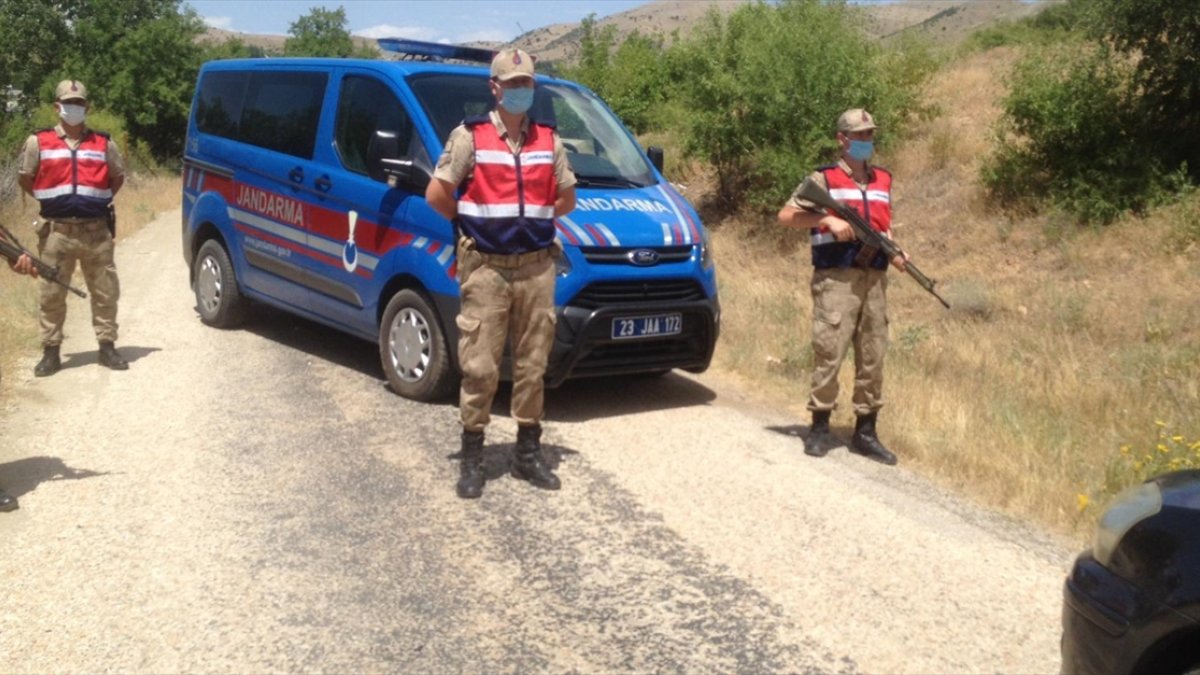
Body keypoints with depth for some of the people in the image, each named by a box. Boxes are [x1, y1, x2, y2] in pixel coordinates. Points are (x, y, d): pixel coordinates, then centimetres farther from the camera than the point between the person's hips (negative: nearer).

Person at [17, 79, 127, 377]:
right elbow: (25, 178, 12)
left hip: (96, 231, 1)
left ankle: (107, 347, 15)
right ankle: (50, 352, 11)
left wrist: (98, 200, 10)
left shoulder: (103, 143, 8)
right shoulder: (39, 142, 4)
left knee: (105, 291, 4)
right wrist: (51, 201, 8)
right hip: (57, 231, -1)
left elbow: (118, 177, 19)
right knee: (52, 294, 3)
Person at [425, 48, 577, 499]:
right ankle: (472, 458, 10)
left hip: (536, 266, 4)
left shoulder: (549, 140, 9)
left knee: (532, 364, 9)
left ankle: (528, 453, 20)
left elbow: (567, 198, 18)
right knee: (480, 365, -2)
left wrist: (531, 222, 10)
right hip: (486, 268, -4)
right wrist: (473, 223, 5)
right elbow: (436, 195, -4)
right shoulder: (469, 136, -3)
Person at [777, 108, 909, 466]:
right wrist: (828, 220, -16)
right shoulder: (824, 178, 1)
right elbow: (785, 216, -5)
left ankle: (865, 432, 15)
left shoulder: (883, 180, 18)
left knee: (873, 356, 7)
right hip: (836, 278, -5)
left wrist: (895, 253, 7)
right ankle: (820, 428, 6)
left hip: (875, 278, 6)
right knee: (829, 351, -6)